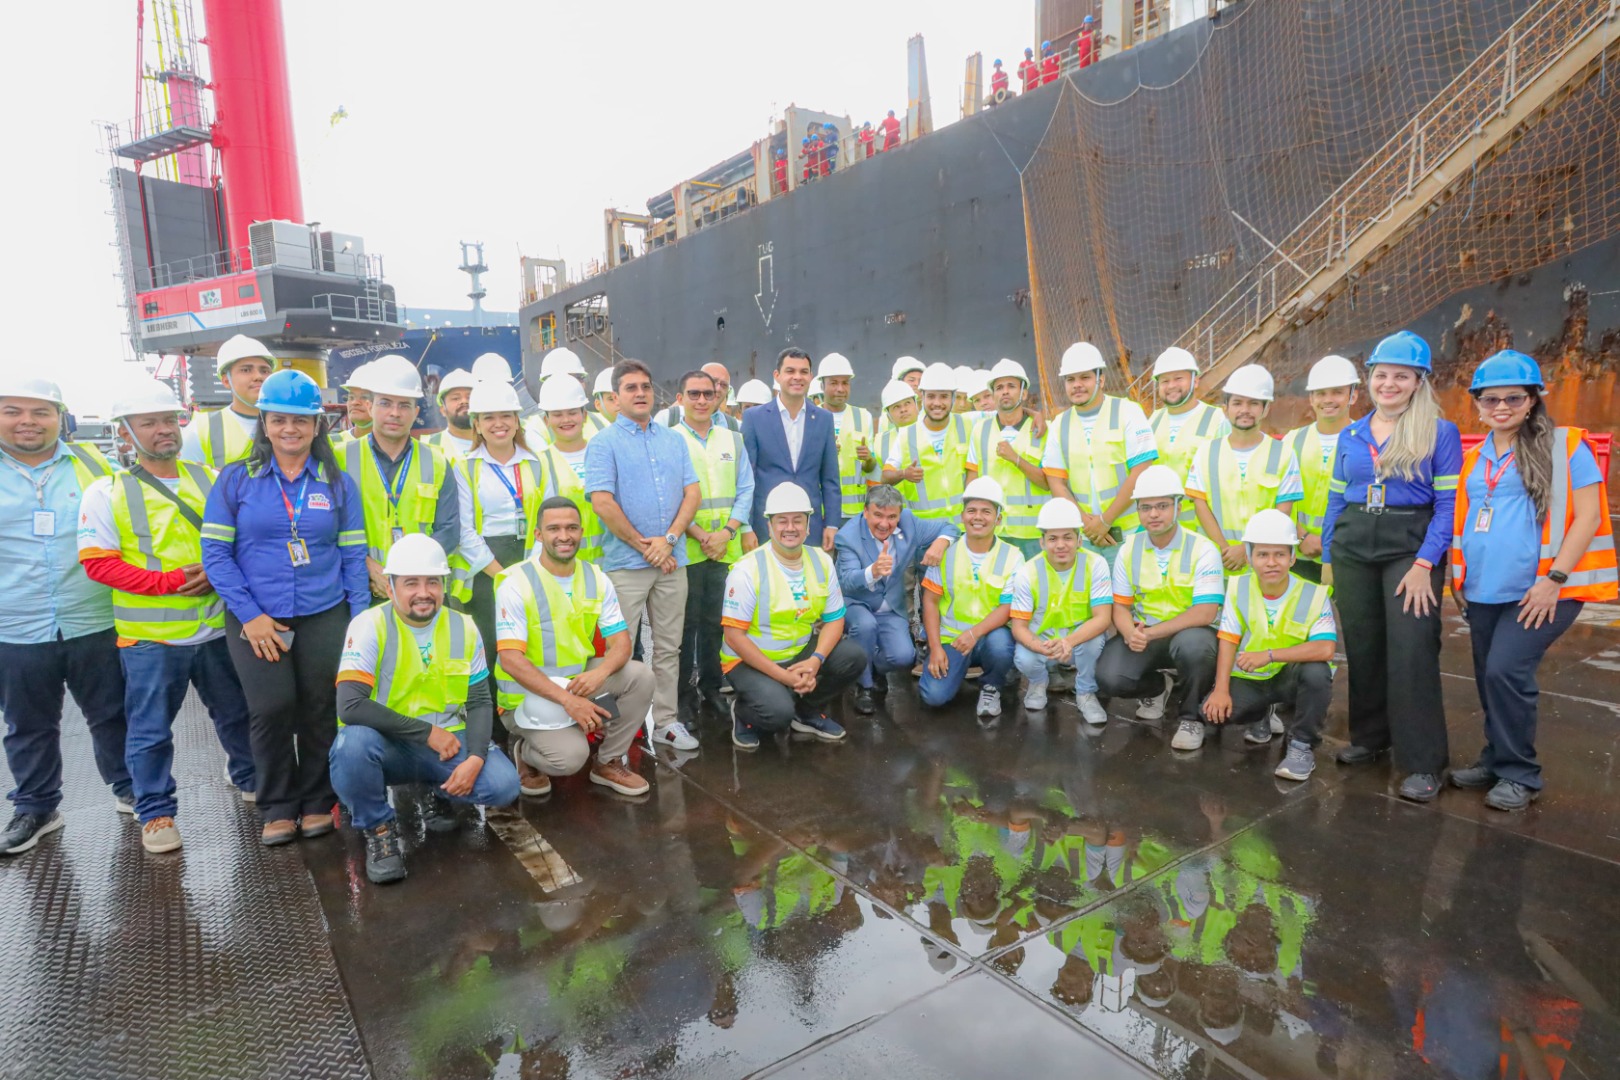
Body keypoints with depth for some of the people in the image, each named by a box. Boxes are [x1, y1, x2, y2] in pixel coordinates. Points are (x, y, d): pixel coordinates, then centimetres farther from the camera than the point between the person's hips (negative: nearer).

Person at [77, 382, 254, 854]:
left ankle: (250, 779, 38)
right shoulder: (107, 492, -3)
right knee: (150, 730, 7)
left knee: (236, 714, 17)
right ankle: (155, 812, 23)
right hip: (149, 637, -3)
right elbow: (98, 562, -9)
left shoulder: (211, 481, 6)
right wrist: (169, 581, -19)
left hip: (216, 628, 3)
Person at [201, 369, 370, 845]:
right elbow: (215, 551, -1)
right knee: (272, 709, -6)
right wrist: (248, 614, -8)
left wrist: (359, 620, -1)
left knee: (320, 709, 5)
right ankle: (277, 807, 17)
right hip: (256, 619, -1)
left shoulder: (338, 483, 6)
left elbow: (353, 556, 5)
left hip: (325, 617, 1)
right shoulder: (235, 479, 2)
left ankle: (317, 802, 25)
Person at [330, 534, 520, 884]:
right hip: (387, 746, -2)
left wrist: (475, 759, -17)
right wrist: (427, 732, -22)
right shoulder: (369, 626, -14)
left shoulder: (463, 627, -2)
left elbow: (480, 702, 0)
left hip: (448, 742, 3)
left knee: (504, 785, -20)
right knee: (354, 743, -37)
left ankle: (442, 792, 16)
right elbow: (350, 706, -25)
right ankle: (378, 827, -6)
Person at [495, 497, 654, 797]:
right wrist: (567, 699, -31)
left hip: (580, 679, 5)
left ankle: (609, 763, 2)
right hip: (530, 695, -5)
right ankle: (527, 754, 10)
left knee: (640, 676, -19)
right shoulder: (516, 583, -16)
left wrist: (599, 673, -29)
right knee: (571, 756, -27)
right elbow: (510, 659, -23)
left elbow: (621, 642, -6)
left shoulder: (597, 579, -1)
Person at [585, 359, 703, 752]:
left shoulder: (674, 440, 12)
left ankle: (665, 722, 22)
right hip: (626, 562, -4)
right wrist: (644, 546, -11)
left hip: (672, 560, 5)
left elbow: (693, 493, 4)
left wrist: (668, 539, -9)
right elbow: (603, 503, -11)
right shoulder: (604, 443, -2)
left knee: (668, 646, 11)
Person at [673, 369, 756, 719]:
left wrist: (727, 531, -7)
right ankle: (684, 690, 16)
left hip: (726, 546, 4)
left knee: (716, 620, 10)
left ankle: (711, 685, 23)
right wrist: (700, 535, -13)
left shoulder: (732, 440, 11)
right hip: (686, 546, -3)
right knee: (686, 621, 4)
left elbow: (745, 490, 7)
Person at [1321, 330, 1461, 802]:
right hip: (1353, 549, 4)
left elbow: (1448, 505, -7)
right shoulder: (1350, 436, 11)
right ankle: (1369, 736, 27)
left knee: (1412, 651, -7)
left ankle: (1423, 763, 3)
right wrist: (1328, 559, 9)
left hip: (1411, 548, -4)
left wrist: (1424, 564, -16)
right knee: (1361, 645, 10)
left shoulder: (1441, 433, -2)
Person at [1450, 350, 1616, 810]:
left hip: (1538, 592, -5)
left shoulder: (1565, 447, -3)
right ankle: (1496, 760, 27)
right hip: (1483, 593, 6)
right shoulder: (1473, 459, 13)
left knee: (1506, 671, -14)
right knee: (1489, 678, 11)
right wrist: (1458, 578, 12)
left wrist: (1554, 579, -15)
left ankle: (1518, 775, 4)